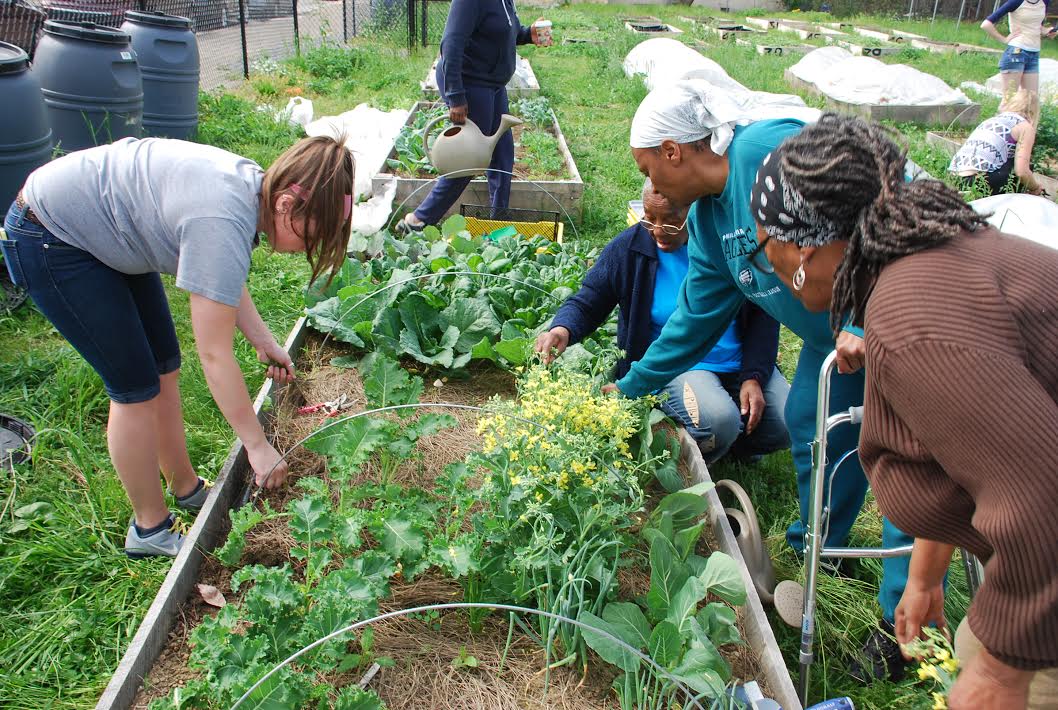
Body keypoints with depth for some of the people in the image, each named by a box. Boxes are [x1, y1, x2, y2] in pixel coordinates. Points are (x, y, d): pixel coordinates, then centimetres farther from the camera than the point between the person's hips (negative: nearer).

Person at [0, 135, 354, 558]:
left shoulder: (253, 184, -9)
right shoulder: (223, 223, -35)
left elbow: (224, 281, 8)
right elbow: (215, 355, -30)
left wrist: (263, 342, 0)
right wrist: (258, 447, -22)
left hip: (110, 234, 9)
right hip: (49, 241, -9)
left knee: (163, 369, 11)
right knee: (136, 387, -4)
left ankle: (187, 490, 28)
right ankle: (150, 529, 13)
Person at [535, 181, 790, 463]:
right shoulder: (630, 246, -8)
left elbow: (763, 314, 3)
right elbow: (587, 302, -1)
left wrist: (754, 376, -8)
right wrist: (563, 329, -25)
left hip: (739, 364, 4)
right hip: (674, 366, -3)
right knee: (717, 421, -32)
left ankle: (733, 445, 19)